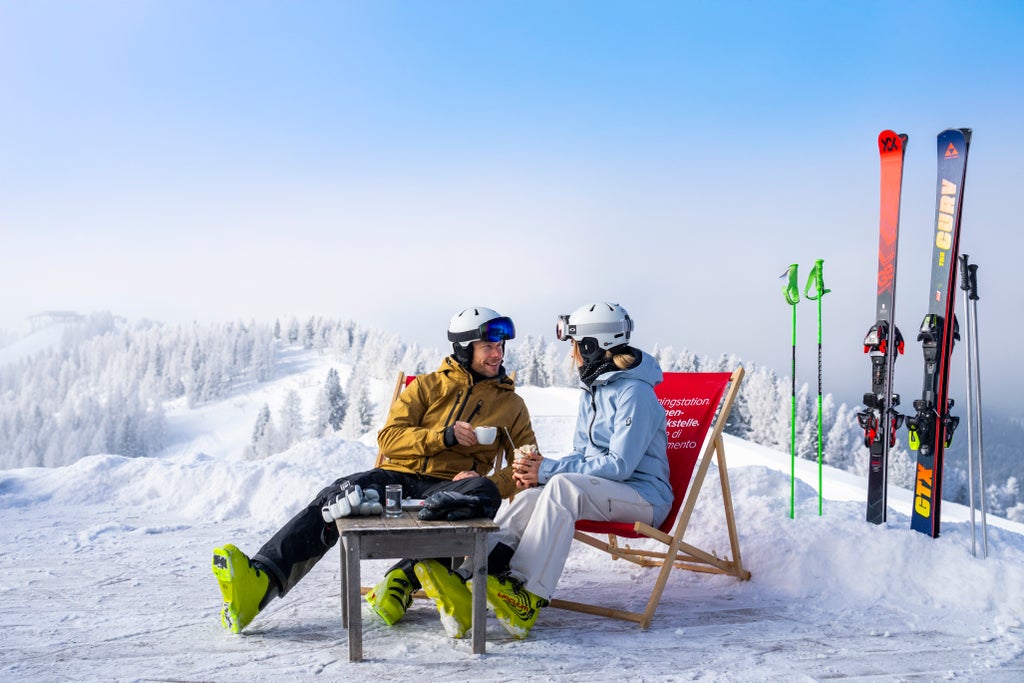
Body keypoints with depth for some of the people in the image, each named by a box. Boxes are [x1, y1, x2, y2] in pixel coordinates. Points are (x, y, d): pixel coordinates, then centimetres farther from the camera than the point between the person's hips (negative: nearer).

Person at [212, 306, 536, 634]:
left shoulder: (511, 403, 16)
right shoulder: (428, 386, 16)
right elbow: (389, 438, 4)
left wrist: (491, 484, -11)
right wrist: (443, 435, -12)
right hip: (398, 475, 1)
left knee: (485, 494, -37)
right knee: (334, 496, -28)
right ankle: (260, 578, -44)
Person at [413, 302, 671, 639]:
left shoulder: (635, 394, -15)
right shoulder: (592, 390, 15)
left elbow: (619, 465, -22)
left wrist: (548, 470, -21)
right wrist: (540, 466, -5)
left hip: (644, 496, -7)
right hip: (599, 489, 7)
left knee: (562, 485, -35)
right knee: (532, 495, -23)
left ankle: (528, 597, -42)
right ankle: (465, 582, -40)